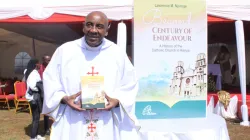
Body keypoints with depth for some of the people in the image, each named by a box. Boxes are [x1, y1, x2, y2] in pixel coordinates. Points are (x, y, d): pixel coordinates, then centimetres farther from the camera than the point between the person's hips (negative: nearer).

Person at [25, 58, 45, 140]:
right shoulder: (34, 73, -17)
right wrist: (39, 89, -11)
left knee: (36, 117, 16)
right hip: (34, 97, -10)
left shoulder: (30, 72, 12)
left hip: (34, 97, 10)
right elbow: (32, 86, -26)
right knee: (36, 118, -3)